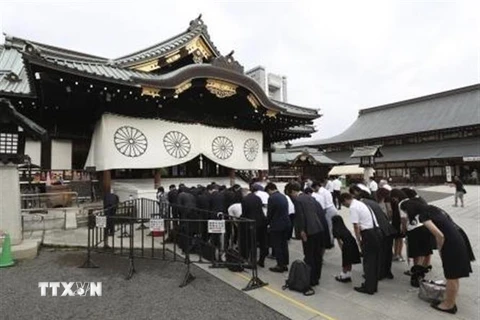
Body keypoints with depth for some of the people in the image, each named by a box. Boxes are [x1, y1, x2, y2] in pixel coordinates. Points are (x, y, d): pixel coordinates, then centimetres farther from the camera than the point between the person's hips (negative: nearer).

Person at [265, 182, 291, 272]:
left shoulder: (272, 198, -16)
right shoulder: (284, 196, 7)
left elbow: (269, 213, -11)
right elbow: (286, 211, 12)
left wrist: (268, 222, 7)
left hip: (277, 225, -8)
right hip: (286, 224, 8)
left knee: (277, 246, 4)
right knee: (284, 244, 16)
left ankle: (280, 265, 11)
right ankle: (285, 264, 25)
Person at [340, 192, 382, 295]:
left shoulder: (353, 207, -9)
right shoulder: (361, 204, 18)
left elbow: (356, 226, -15)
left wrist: (359, 240, -3)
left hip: (369, 234, -9)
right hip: (377, 232, 9)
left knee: (368, 262, 3)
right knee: (375, 261, 16)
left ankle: (369, 288, 13)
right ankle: (374, 286, 28)